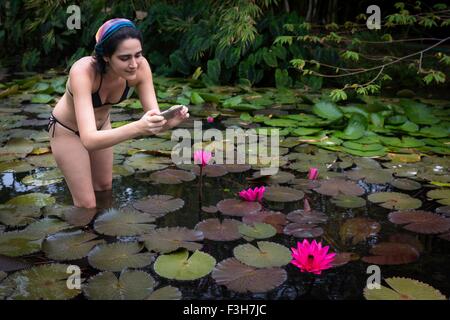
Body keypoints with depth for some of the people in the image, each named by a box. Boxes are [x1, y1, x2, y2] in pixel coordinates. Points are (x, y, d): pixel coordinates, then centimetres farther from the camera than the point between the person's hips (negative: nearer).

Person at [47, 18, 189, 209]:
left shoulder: (140, 66, -30)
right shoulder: (83, 72, -42)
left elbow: (154, 118, -25)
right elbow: (89, 140, -50)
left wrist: (169, 122, -49)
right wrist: (137, 128, -65)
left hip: (101, 123, 5)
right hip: (67, 130, -4)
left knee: (105, 186, 22)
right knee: (87, 205, 1)